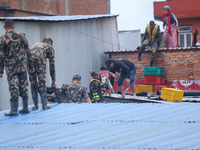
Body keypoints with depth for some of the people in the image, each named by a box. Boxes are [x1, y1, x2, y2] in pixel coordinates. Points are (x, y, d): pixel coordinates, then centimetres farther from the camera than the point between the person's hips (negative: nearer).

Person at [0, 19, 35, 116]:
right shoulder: (21, 36, 1)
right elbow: (28, 52, 5)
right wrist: (31, 66, 13)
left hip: (11, 68, -3)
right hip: (22, 67, 3)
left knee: (14, 89, -1)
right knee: (23, 87, 11)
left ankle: (14, 110, -1)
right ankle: (25, 108, 17)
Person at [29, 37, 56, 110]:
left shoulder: (35, 45, 39)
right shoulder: (49, 47, 26)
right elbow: (52, 64, 23)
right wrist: (53, 80, 25)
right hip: (40, 60, -4)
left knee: (33, 84, 12)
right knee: (42, 83, 4)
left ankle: (35, 106, 13)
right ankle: (44, 105, 3)